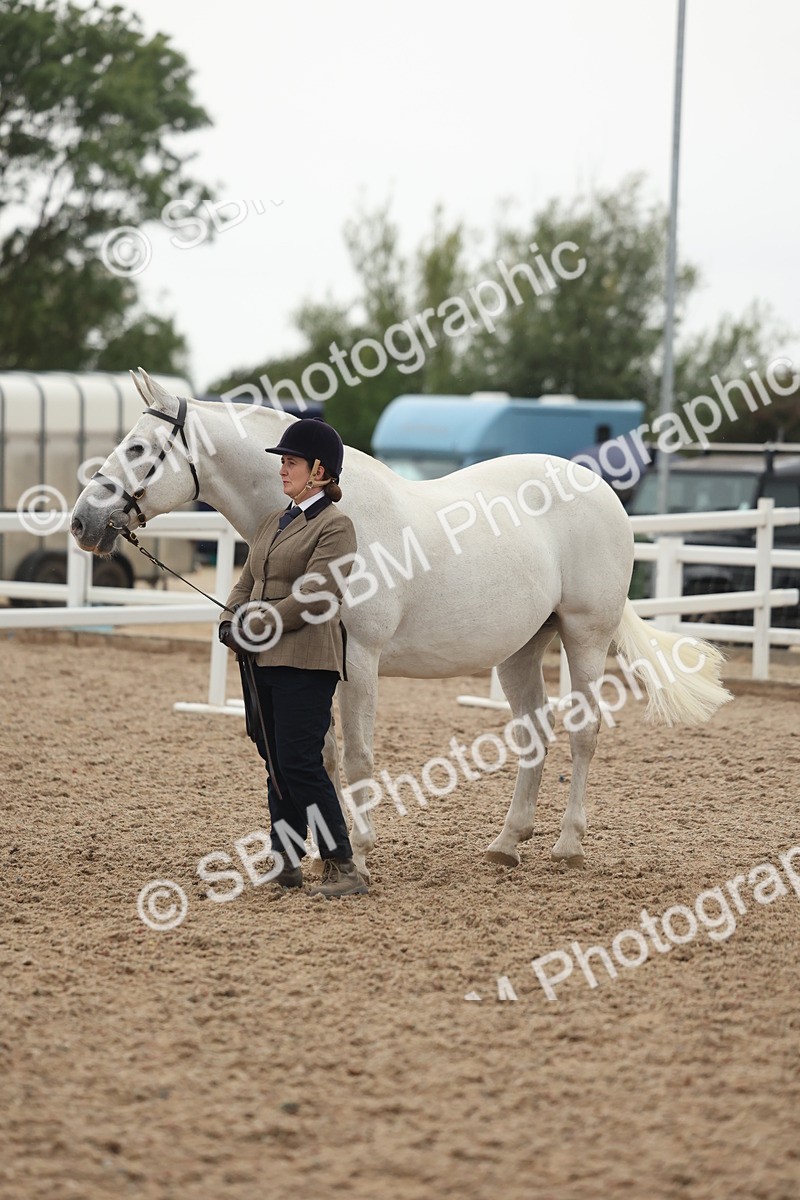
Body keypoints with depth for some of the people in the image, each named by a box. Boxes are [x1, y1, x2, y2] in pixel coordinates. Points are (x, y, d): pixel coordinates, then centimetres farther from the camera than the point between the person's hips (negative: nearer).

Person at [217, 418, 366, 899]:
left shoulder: (335, 526, -9)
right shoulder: (275, 522, 18)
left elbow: (316, 597, -18)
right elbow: (248, 582, 20)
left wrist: (257, 626, -16)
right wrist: (231, 621, 0)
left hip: (304, 661, -9)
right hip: (260, 661, 9)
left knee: (300, 764, -12)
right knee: (276, 765, 11)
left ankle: (345, 870, -8)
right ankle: (286, 863, 18)